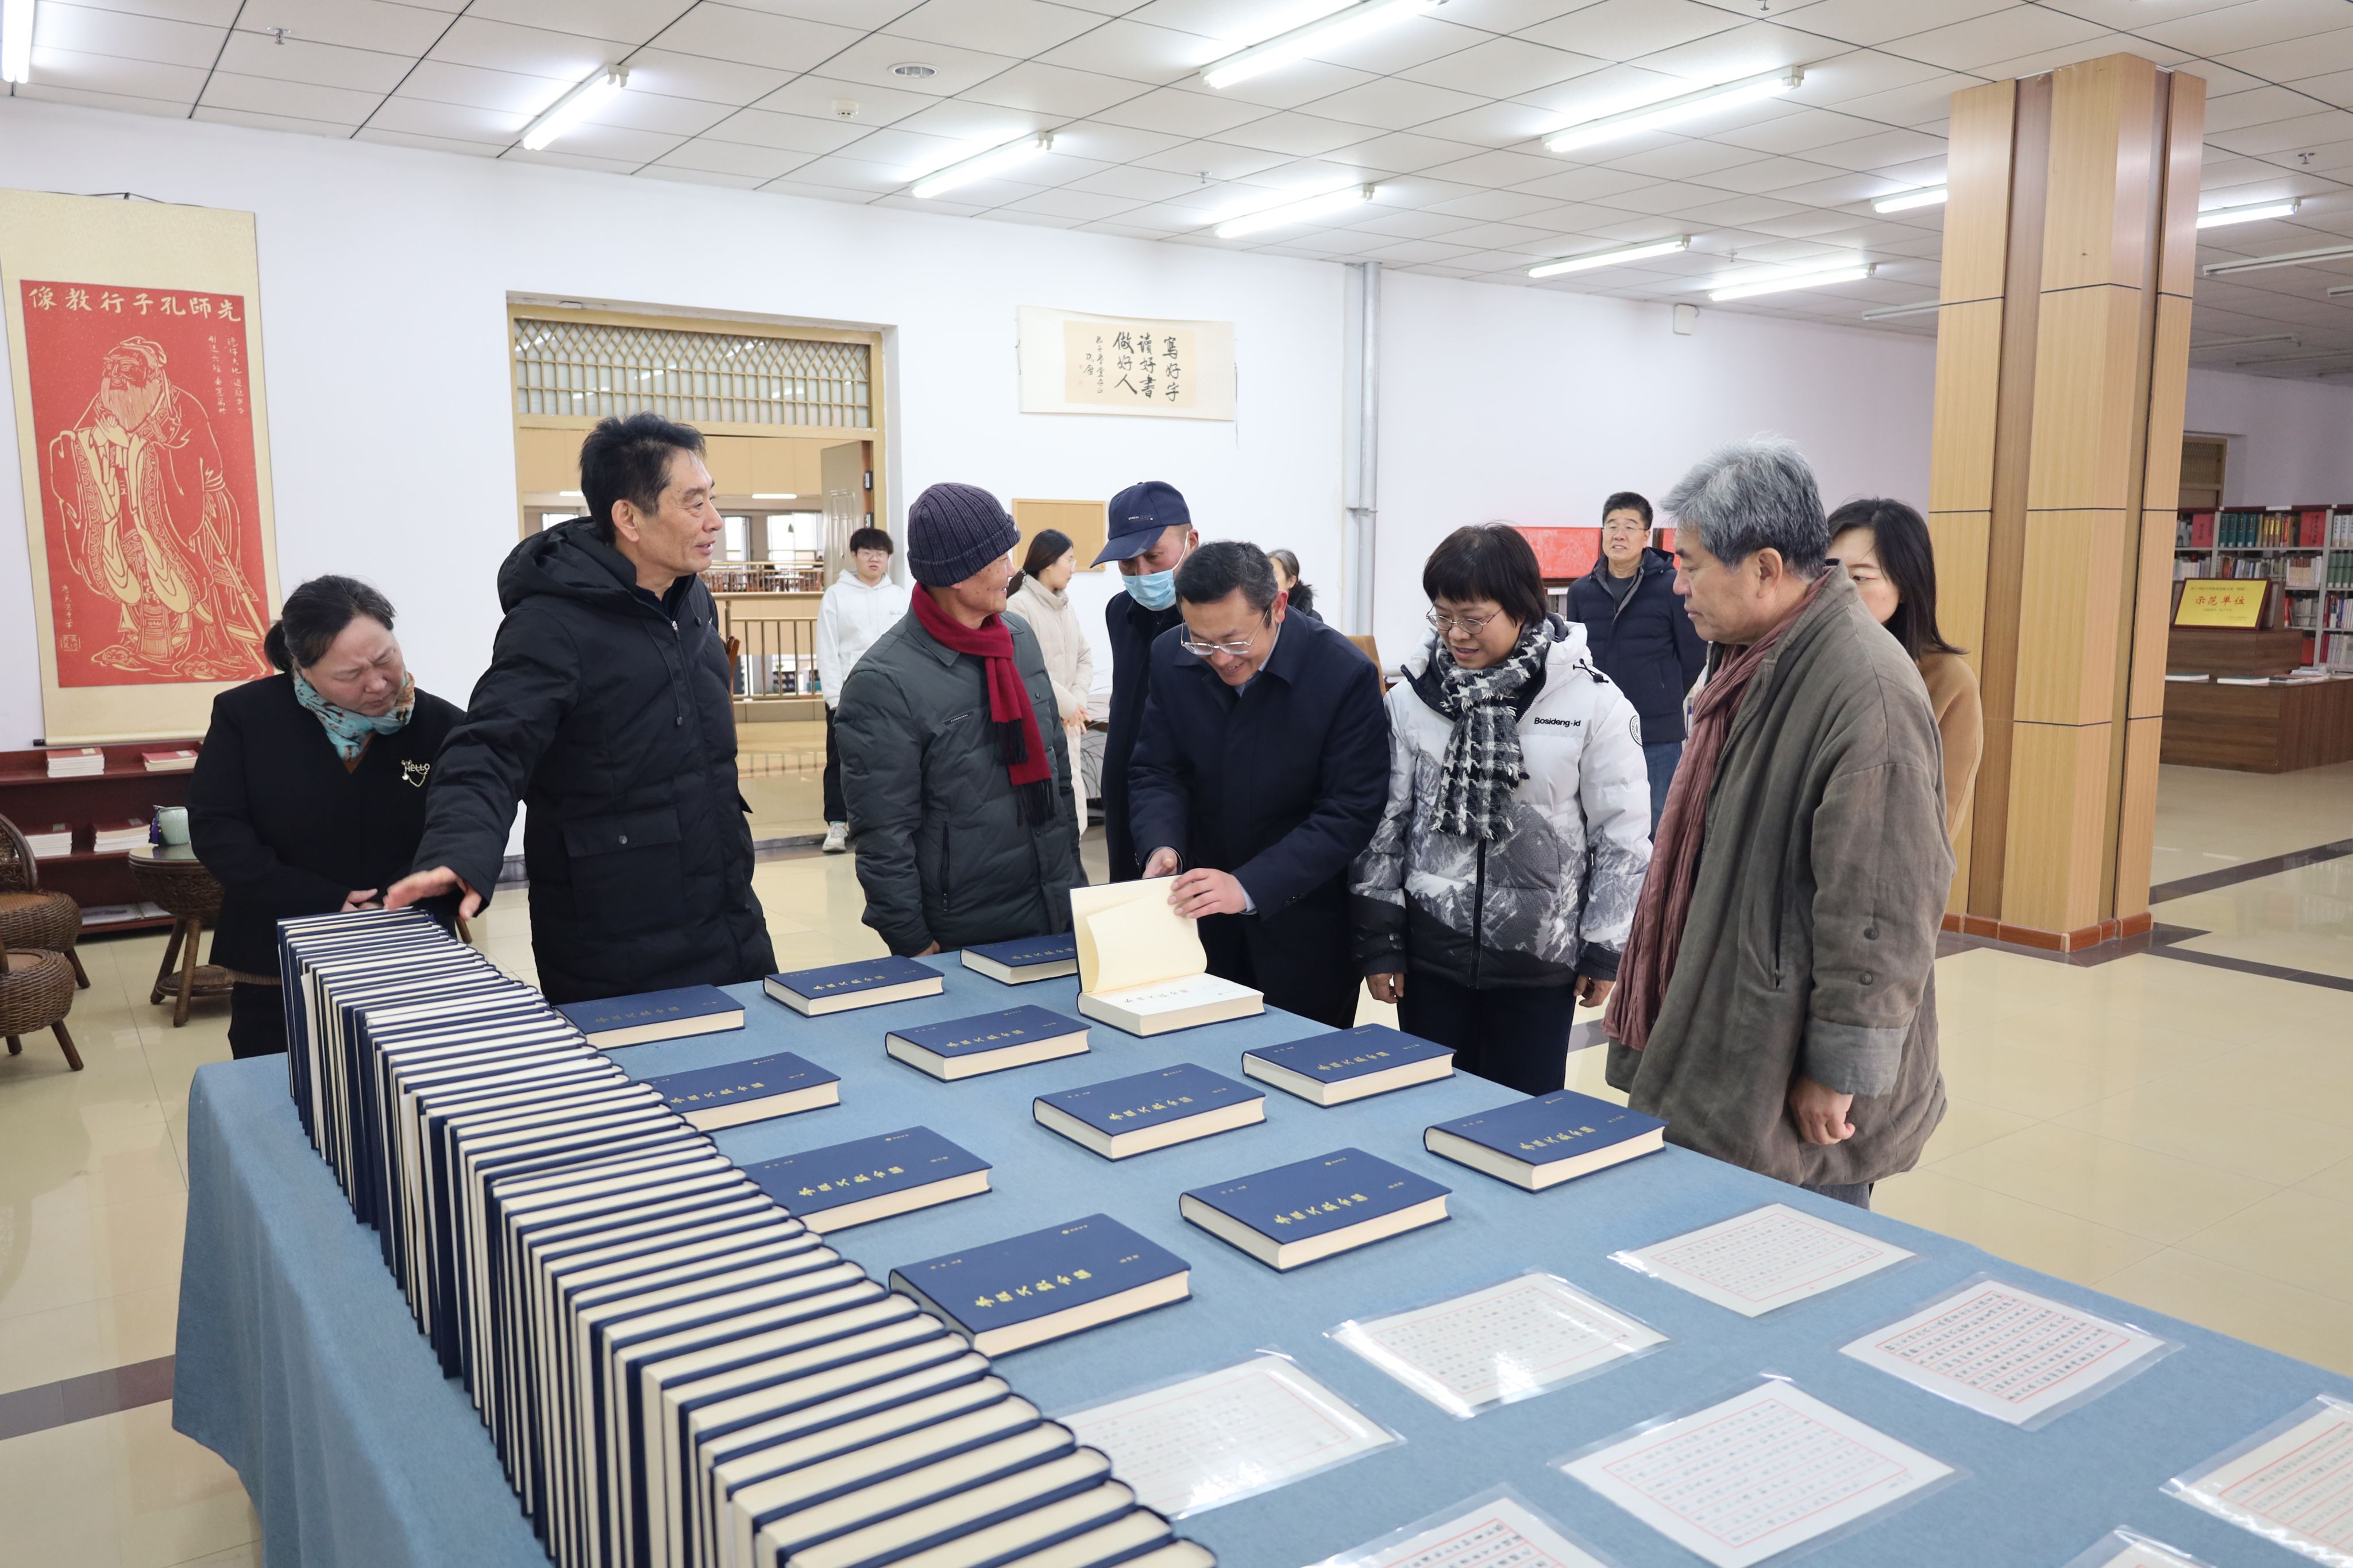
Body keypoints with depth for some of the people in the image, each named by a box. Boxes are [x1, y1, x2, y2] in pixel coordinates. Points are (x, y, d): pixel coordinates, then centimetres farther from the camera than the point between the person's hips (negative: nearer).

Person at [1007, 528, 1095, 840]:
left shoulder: (1066, 607, 13)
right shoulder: (1019, 606, -12)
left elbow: (1085, 657, 13)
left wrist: (1077, 702, -4)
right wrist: (1065, 705, -12)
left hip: (1069, 723, 8)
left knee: (1073, 800, 8)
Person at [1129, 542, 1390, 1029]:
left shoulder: (1344, 673, -19)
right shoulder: (1170, 658, -6)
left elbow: (1350, 813, -20)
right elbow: (1156, 772, 0)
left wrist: (1251, 887, -28)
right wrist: (1163, 844, -21)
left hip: (1305, 927, -4)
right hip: (1200, 915, 4)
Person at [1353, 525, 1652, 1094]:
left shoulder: (1593, 702, -9)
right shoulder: (1412, 695, -3)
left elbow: (1623, 834, -3)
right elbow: (1384, 823, 3)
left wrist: (1605, 952, 0)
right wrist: (1378, 942, 3)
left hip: (1539, 960, -2)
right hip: (1431, 951, 2)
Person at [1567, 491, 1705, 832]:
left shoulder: (1671, 586, -6)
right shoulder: (1581, 591, 4)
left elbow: (1693, 656, 2)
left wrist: (1664, 700, 9)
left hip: (1659, 739, -3)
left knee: (1656, 829, 6)